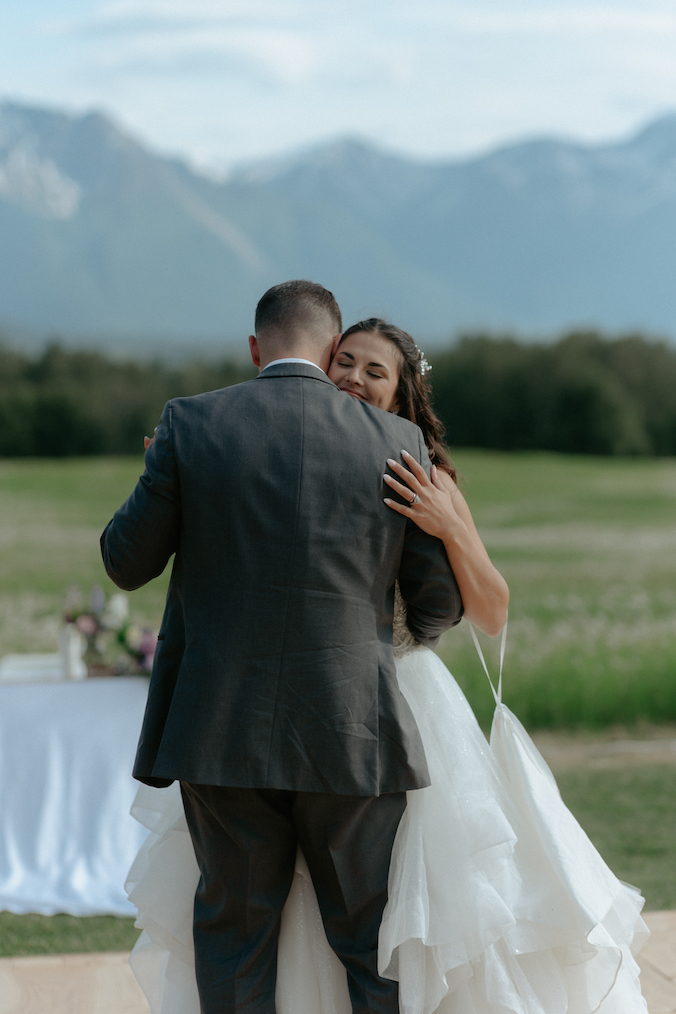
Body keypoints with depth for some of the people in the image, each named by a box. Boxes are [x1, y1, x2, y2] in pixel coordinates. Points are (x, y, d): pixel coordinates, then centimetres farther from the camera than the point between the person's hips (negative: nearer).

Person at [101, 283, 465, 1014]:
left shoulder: (191, 425, -4)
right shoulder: (397, 442, -1)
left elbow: (127, 561, 3)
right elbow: (439, 599, 5)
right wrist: (416, 638, 29)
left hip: (224, 731, 0)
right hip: (353, 735, 0)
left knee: (232, 930, 13)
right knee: (376, 949, 12)